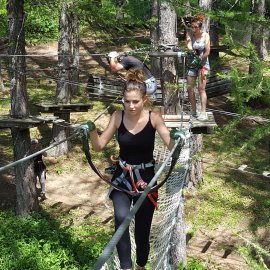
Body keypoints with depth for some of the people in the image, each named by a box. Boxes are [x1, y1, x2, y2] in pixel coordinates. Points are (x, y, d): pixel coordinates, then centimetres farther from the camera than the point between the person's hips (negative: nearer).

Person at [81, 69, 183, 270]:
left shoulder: (154, 118, -12)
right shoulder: (118, 117, -8)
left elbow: (171, 146, -18)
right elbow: (99, 146, -6)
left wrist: (175, 139, -40)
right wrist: (92, 131, -25)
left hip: (146, 177, 0)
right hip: (122, 176, 1)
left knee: (142, 229, 10)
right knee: (121, 218, -28)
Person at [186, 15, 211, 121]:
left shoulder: (205, 36, -5)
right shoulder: (189, 35, -4)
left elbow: (207, 52, -7)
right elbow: (189, 48, -15)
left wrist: (199, 59, -12)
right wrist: (188, 39, -25)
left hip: (202, 64, -3)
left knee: (201, 88, -9)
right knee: (190, 89, 2)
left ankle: (203, 112, -8)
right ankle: (193, 111, 15)